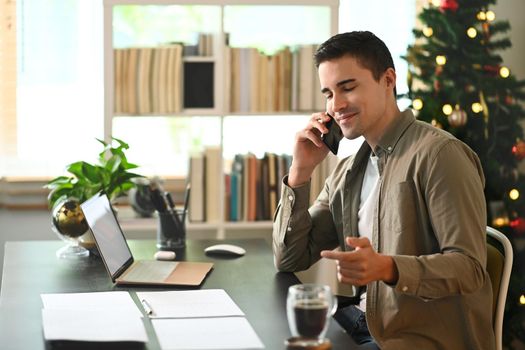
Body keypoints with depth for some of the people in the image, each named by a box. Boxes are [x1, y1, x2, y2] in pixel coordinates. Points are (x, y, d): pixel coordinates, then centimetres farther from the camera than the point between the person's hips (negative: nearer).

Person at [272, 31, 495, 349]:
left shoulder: (439, 154, -13)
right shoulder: (348, 172, 11)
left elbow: (469, 267, -19)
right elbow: (289, 260, 10)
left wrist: (387, 268, -36)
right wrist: (301, 171, 0)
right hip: (365, 322, 7)